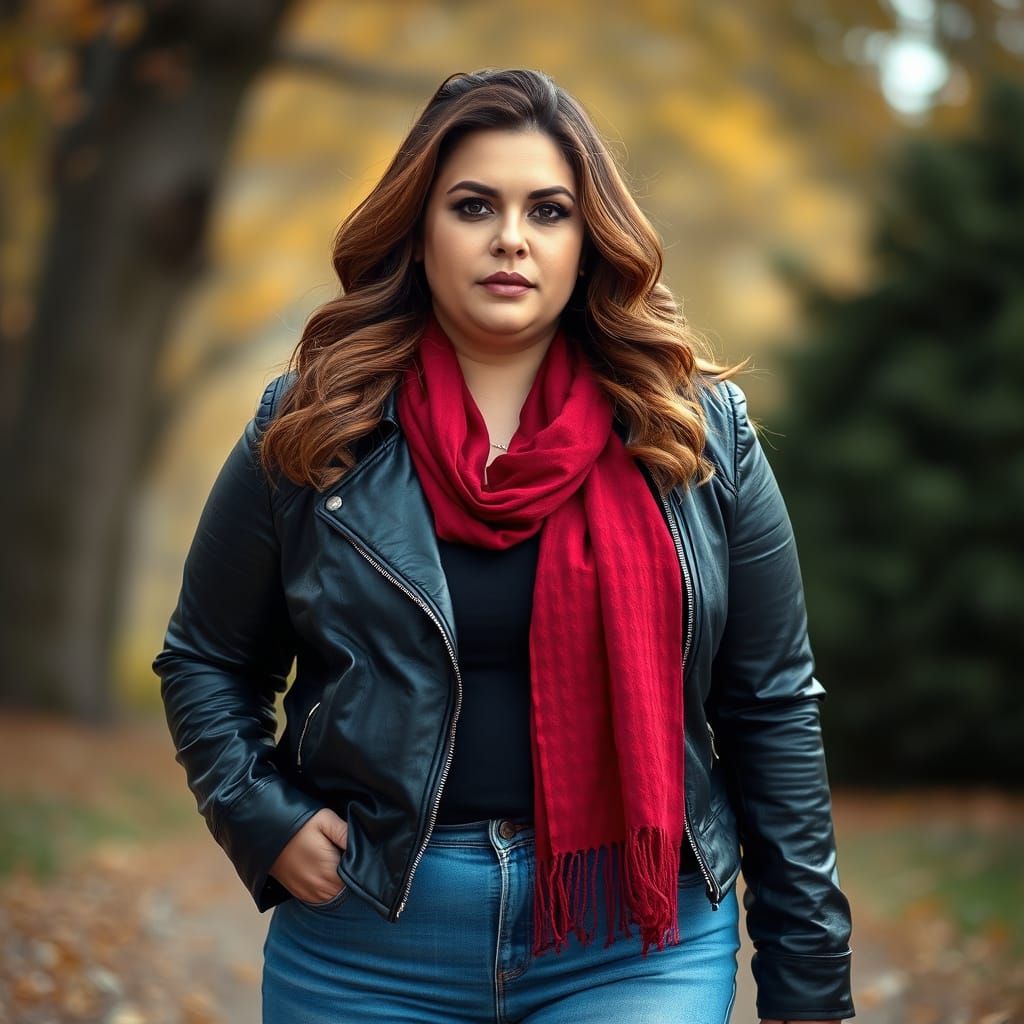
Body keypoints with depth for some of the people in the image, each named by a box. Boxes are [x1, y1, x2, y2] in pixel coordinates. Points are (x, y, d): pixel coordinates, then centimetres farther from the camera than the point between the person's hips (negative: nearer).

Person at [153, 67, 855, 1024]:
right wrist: (264, 822, -6)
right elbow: (203, 662, 11)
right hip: (363, 947, 1)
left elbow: (772, 708, 2)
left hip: (640, 944, 0)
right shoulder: (309, 431, 1)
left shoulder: (698, 432, 0)